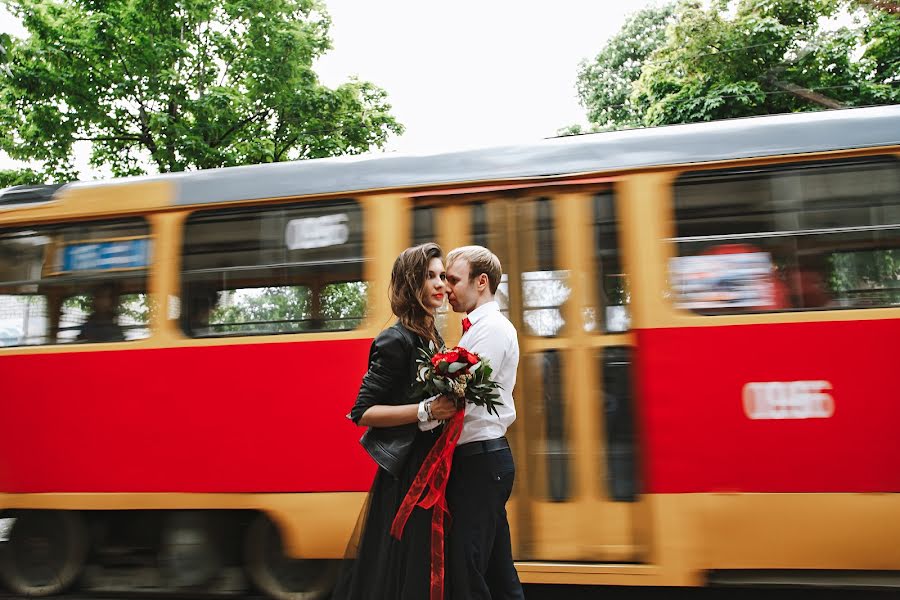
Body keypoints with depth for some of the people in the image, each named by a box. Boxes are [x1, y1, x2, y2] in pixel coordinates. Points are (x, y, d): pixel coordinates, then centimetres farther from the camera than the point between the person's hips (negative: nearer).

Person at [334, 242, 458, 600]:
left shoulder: (434, 339, 10)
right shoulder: (396, 341, -14)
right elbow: (362, 412, -16)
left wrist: (449, 405, 1)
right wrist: (425, 411, -23)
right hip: (406, 473, -8)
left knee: (428, 570, 16)